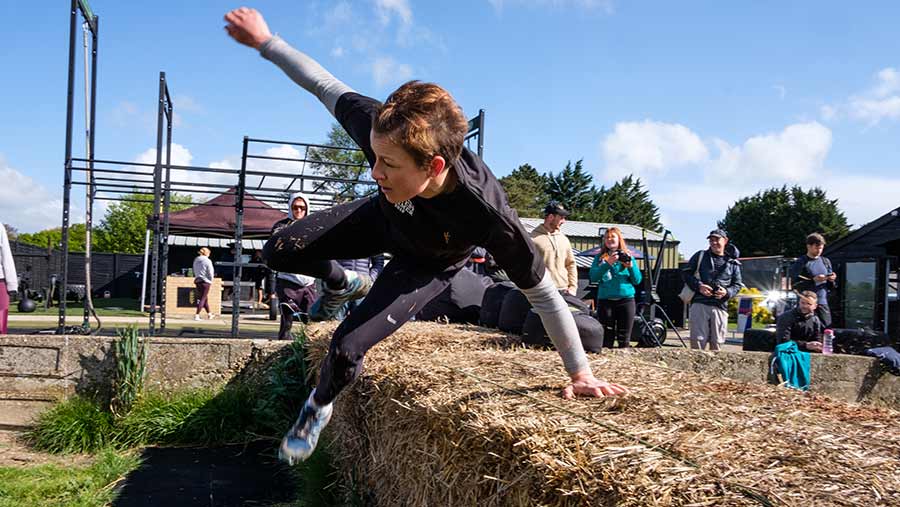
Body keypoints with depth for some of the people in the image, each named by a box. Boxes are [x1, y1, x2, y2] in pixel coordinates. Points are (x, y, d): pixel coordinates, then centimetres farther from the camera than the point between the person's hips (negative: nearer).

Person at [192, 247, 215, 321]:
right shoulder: (207, 261, -12)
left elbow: (195, 271, 13)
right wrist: (211, 281, 4)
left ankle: (209, 314, 29)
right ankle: (197, 315, -8)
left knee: (205, 298, 18)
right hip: (205, 281, -7)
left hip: (197, 281, 7)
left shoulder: (196, 260, 8)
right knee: (202, 299, -2)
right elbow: (210, 273, -10)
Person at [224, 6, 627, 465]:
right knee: (280, 251, -6)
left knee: (348, 344, -18)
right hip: (382, 219, 4)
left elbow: (543, 294, -33)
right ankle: (343, 285, 28)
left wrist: (580, 373, -24)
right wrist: (264, 41, -9)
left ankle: (320, 405, 19)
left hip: (427, 263, -3)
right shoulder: (385, 131, -39)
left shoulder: (488, 214, -46)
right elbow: (325, 86, -19)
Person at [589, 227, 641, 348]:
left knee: (624, 339, 2)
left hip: (626, 300, 1)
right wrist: (608, 264, -16)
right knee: (606, 339, -2)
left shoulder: (628, 256, 12)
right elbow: (593, 277, -5)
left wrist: (631, 266, -9)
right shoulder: (600, 257, 10)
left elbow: (637, 281, 8)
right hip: (605, 301, -1)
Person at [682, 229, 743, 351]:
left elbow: (737, 285, 16)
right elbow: (685, 273, 9)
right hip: (699, 304, -2)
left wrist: (727, 292, -6)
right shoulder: (700, 256, 11)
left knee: (716, 343, 3)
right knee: (697, 340, -8)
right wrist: (698, 286, -8)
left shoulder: (733, 263, 15)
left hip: (720, 307, 2)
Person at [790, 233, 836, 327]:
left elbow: (830, 286, 20)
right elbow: (794, 285, -10)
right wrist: (813, 280, -19)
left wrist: (831, 280, -4)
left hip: (823, 303, 5)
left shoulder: (826, 261, 15)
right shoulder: (800, 263, -2)